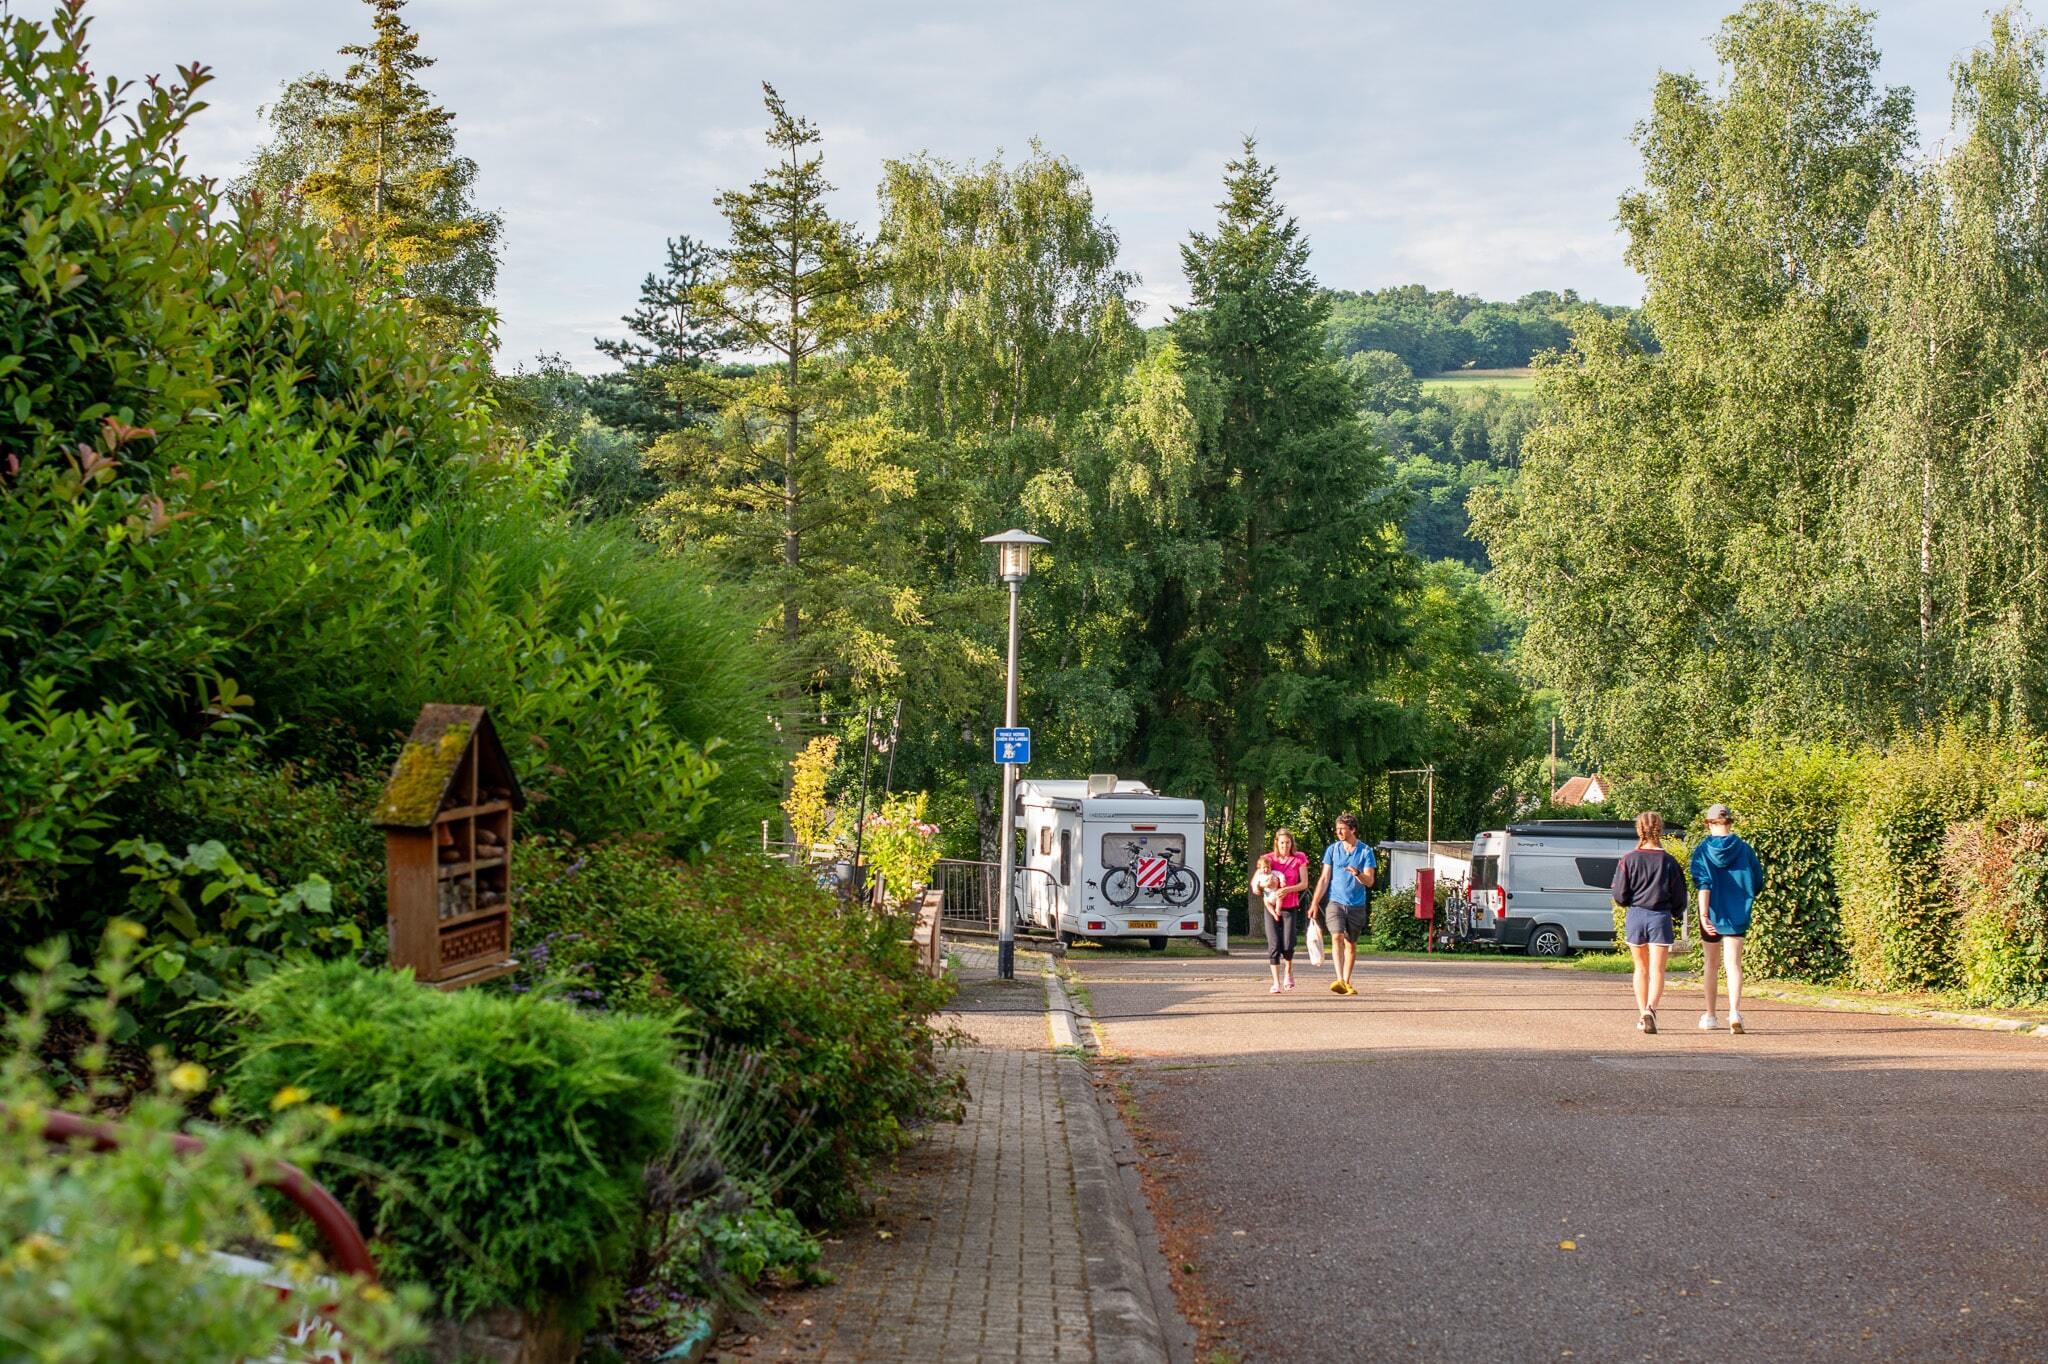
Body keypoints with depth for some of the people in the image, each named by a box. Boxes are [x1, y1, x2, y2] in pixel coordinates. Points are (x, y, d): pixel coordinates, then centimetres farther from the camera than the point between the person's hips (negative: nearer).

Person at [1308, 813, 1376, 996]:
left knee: (1351, 944, 8)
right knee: (1337, 938, -18)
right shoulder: (1332, 850, 5)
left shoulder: (1366, 852, 0)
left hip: (1357, 905, 0)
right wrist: (1314, 903, 0)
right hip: (1335, 902, 0)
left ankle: (1346, 982, 19)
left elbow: (1369, 881, -4)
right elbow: (1324, 878, 6)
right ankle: (1340, 981, -28)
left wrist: (1357, 873, -26)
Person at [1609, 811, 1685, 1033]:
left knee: (1641, 968, 18)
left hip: (1635, 916, 2)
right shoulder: (1669, 862, -3)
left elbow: (1620, 896, -4)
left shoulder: (1628, 860, -3)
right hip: (1660, 917, -1)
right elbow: (1679, 898, 1)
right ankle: (1650, 1009, -26)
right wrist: (1674, 913, 22)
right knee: (1657, 971, -4)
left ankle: (1642, 1014, 22)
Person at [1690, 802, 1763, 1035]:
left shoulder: (1702, 850, -4)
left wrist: (1703, 913, -20)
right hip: (1737, 915, 0)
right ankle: (1734, 1011, -22)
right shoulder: (1744, 849, -1)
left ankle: (1710, 1016, 20)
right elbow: (1758, 883, 4)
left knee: (1710, 965, 14)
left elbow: (1703, 884, -15)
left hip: (1712, 914, 0)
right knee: (1734, 964, -3)